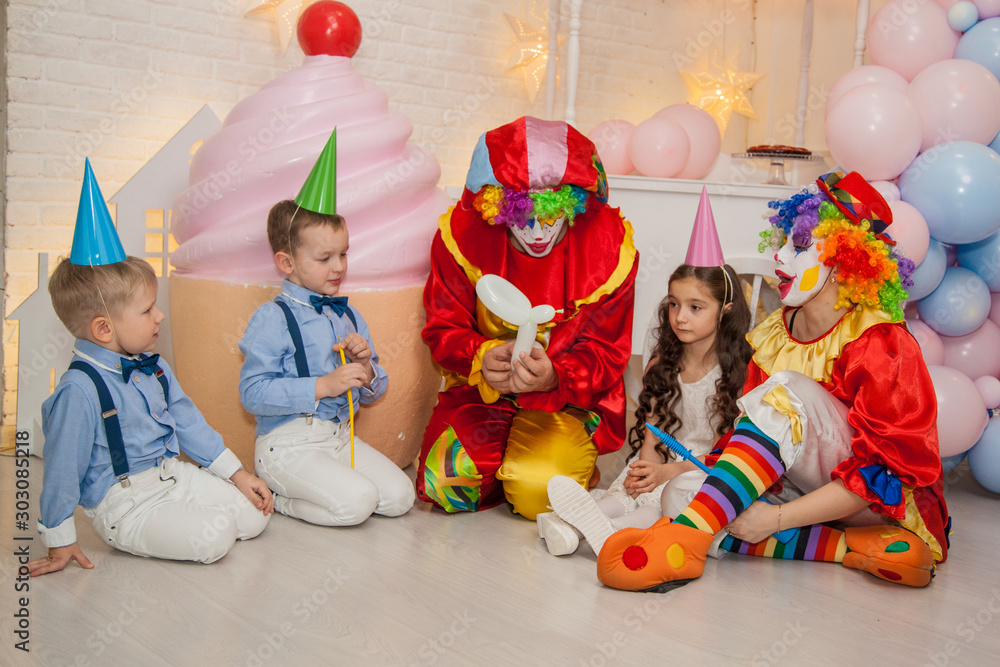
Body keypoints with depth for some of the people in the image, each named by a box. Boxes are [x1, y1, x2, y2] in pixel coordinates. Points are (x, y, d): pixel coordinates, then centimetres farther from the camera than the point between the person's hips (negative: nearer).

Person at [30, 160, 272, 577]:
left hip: (174, 475, 8)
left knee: (253, 518, -4)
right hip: (123, 503, -7)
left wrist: (237, 473, 14)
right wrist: (59, 541, -8)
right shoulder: (79, 390, -21)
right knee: (213, 538, -24)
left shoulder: (152, 367, 5)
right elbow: (62, 469, -15)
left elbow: (188, 422, 15)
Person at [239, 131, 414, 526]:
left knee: (399, 497, -6)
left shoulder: (348, 315, 13)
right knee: (356, 502, -23)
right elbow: (253, 393, -19)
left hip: (340, 435, 7)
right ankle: (272, 497, 1)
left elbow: (374, 393, 17)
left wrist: (366, 368, -7)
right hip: (288, 443, -7)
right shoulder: (272, 319, -10)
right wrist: (323, 385, -21)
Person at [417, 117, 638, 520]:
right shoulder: (463, 234, -11)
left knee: (540, 494, -26)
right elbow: (444, 328, -2)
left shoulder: (608, 244, -13)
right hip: (482, 389, 2)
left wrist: (554, 379, -32)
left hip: (571, 395, -1)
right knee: (447, 484, -21)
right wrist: (481, 359, -27)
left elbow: (604, 353, -9)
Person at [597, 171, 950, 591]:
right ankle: (852, 547, -20)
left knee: (785, 393, -30)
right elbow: (753, 438, 7)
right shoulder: (775, 335, 5)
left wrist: (777, 517, -27)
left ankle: (684, 540, -42)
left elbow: (885, 470, -20)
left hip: (886, 505, -6)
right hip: (801, 488, 6)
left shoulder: (882, 344, -14)